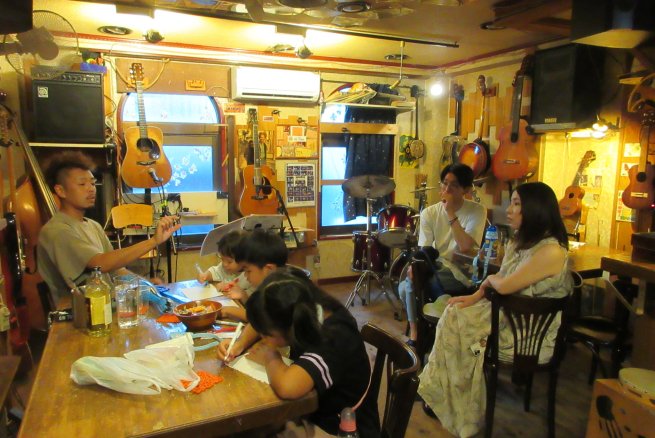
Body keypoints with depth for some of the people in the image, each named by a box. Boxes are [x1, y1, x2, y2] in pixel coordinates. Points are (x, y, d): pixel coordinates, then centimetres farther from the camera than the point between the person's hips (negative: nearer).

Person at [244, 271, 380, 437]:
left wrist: (271, 358, -25)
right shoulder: (307, 315, -11)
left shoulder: (334, 339, -32)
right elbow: (262, 320, 7)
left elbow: (286, 386, -47)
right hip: (313, 414, 6)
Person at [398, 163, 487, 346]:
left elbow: (465, 247, -22)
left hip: (462, 275, -4)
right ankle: (415, 331, 1)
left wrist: (451, 214, -21)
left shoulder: (477, 211, -8)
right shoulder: (430, 212, 1)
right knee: (405, 288, -22)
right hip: (436, 272, 4)